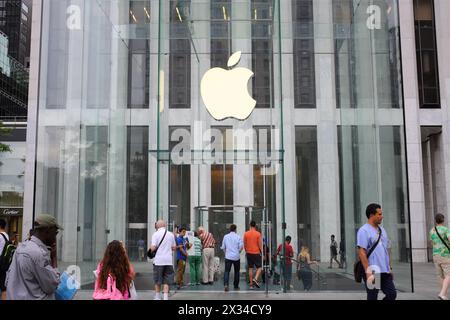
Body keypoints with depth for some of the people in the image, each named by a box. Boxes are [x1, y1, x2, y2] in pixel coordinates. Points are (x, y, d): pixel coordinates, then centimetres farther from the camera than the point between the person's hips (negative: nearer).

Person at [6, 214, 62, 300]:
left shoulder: (22, 246, 4)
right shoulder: (39, 253, -22)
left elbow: (8, 280, 10)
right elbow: (52, 286, -17)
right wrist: (54, 256, -11)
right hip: (32, 297, -9)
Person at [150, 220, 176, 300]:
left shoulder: (156, 234, -5)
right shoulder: (171, 234, 6)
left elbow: (153, 248, -11)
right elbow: (174, 248, 11)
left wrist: (151, 248, 10)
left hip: (158, 260, -2)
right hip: (168, 260, 2)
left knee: (157, 280, 13)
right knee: (166, 281, 7)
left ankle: (157, 297, 24)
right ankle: (165, 297, -1)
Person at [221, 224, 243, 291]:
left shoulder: (225, 236, 3)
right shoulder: (238, 237, -2)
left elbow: (223, 247, 6)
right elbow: (241, 246, -10)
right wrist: (239, 252, 9)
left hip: (228, 256, 0)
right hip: (236, 257, 0)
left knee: (227, 271, -1)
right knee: (237, 271, 14)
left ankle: (226, 284, -22)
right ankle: (236, 286, 19)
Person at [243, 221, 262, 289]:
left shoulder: (246, 234, 1)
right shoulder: (258, 234, -7)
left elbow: (244, 244, 6)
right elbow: (260, 244, -7)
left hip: (249, 253, 3)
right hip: (256, 253, -3)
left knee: (250, 268, 9)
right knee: (259, 267, 7)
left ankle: (251, 284, 9)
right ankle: (256, 279, -16)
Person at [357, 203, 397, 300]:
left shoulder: (382, 230, 15)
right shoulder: (364, 231, -11)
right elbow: (361, 252, -17)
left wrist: (389, 268, 18)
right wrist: (368, 271, -22)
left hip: (385, 272, 7)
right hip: (372, 272, -7)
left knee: (392, 294, 6)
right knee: (372, 297, 1)